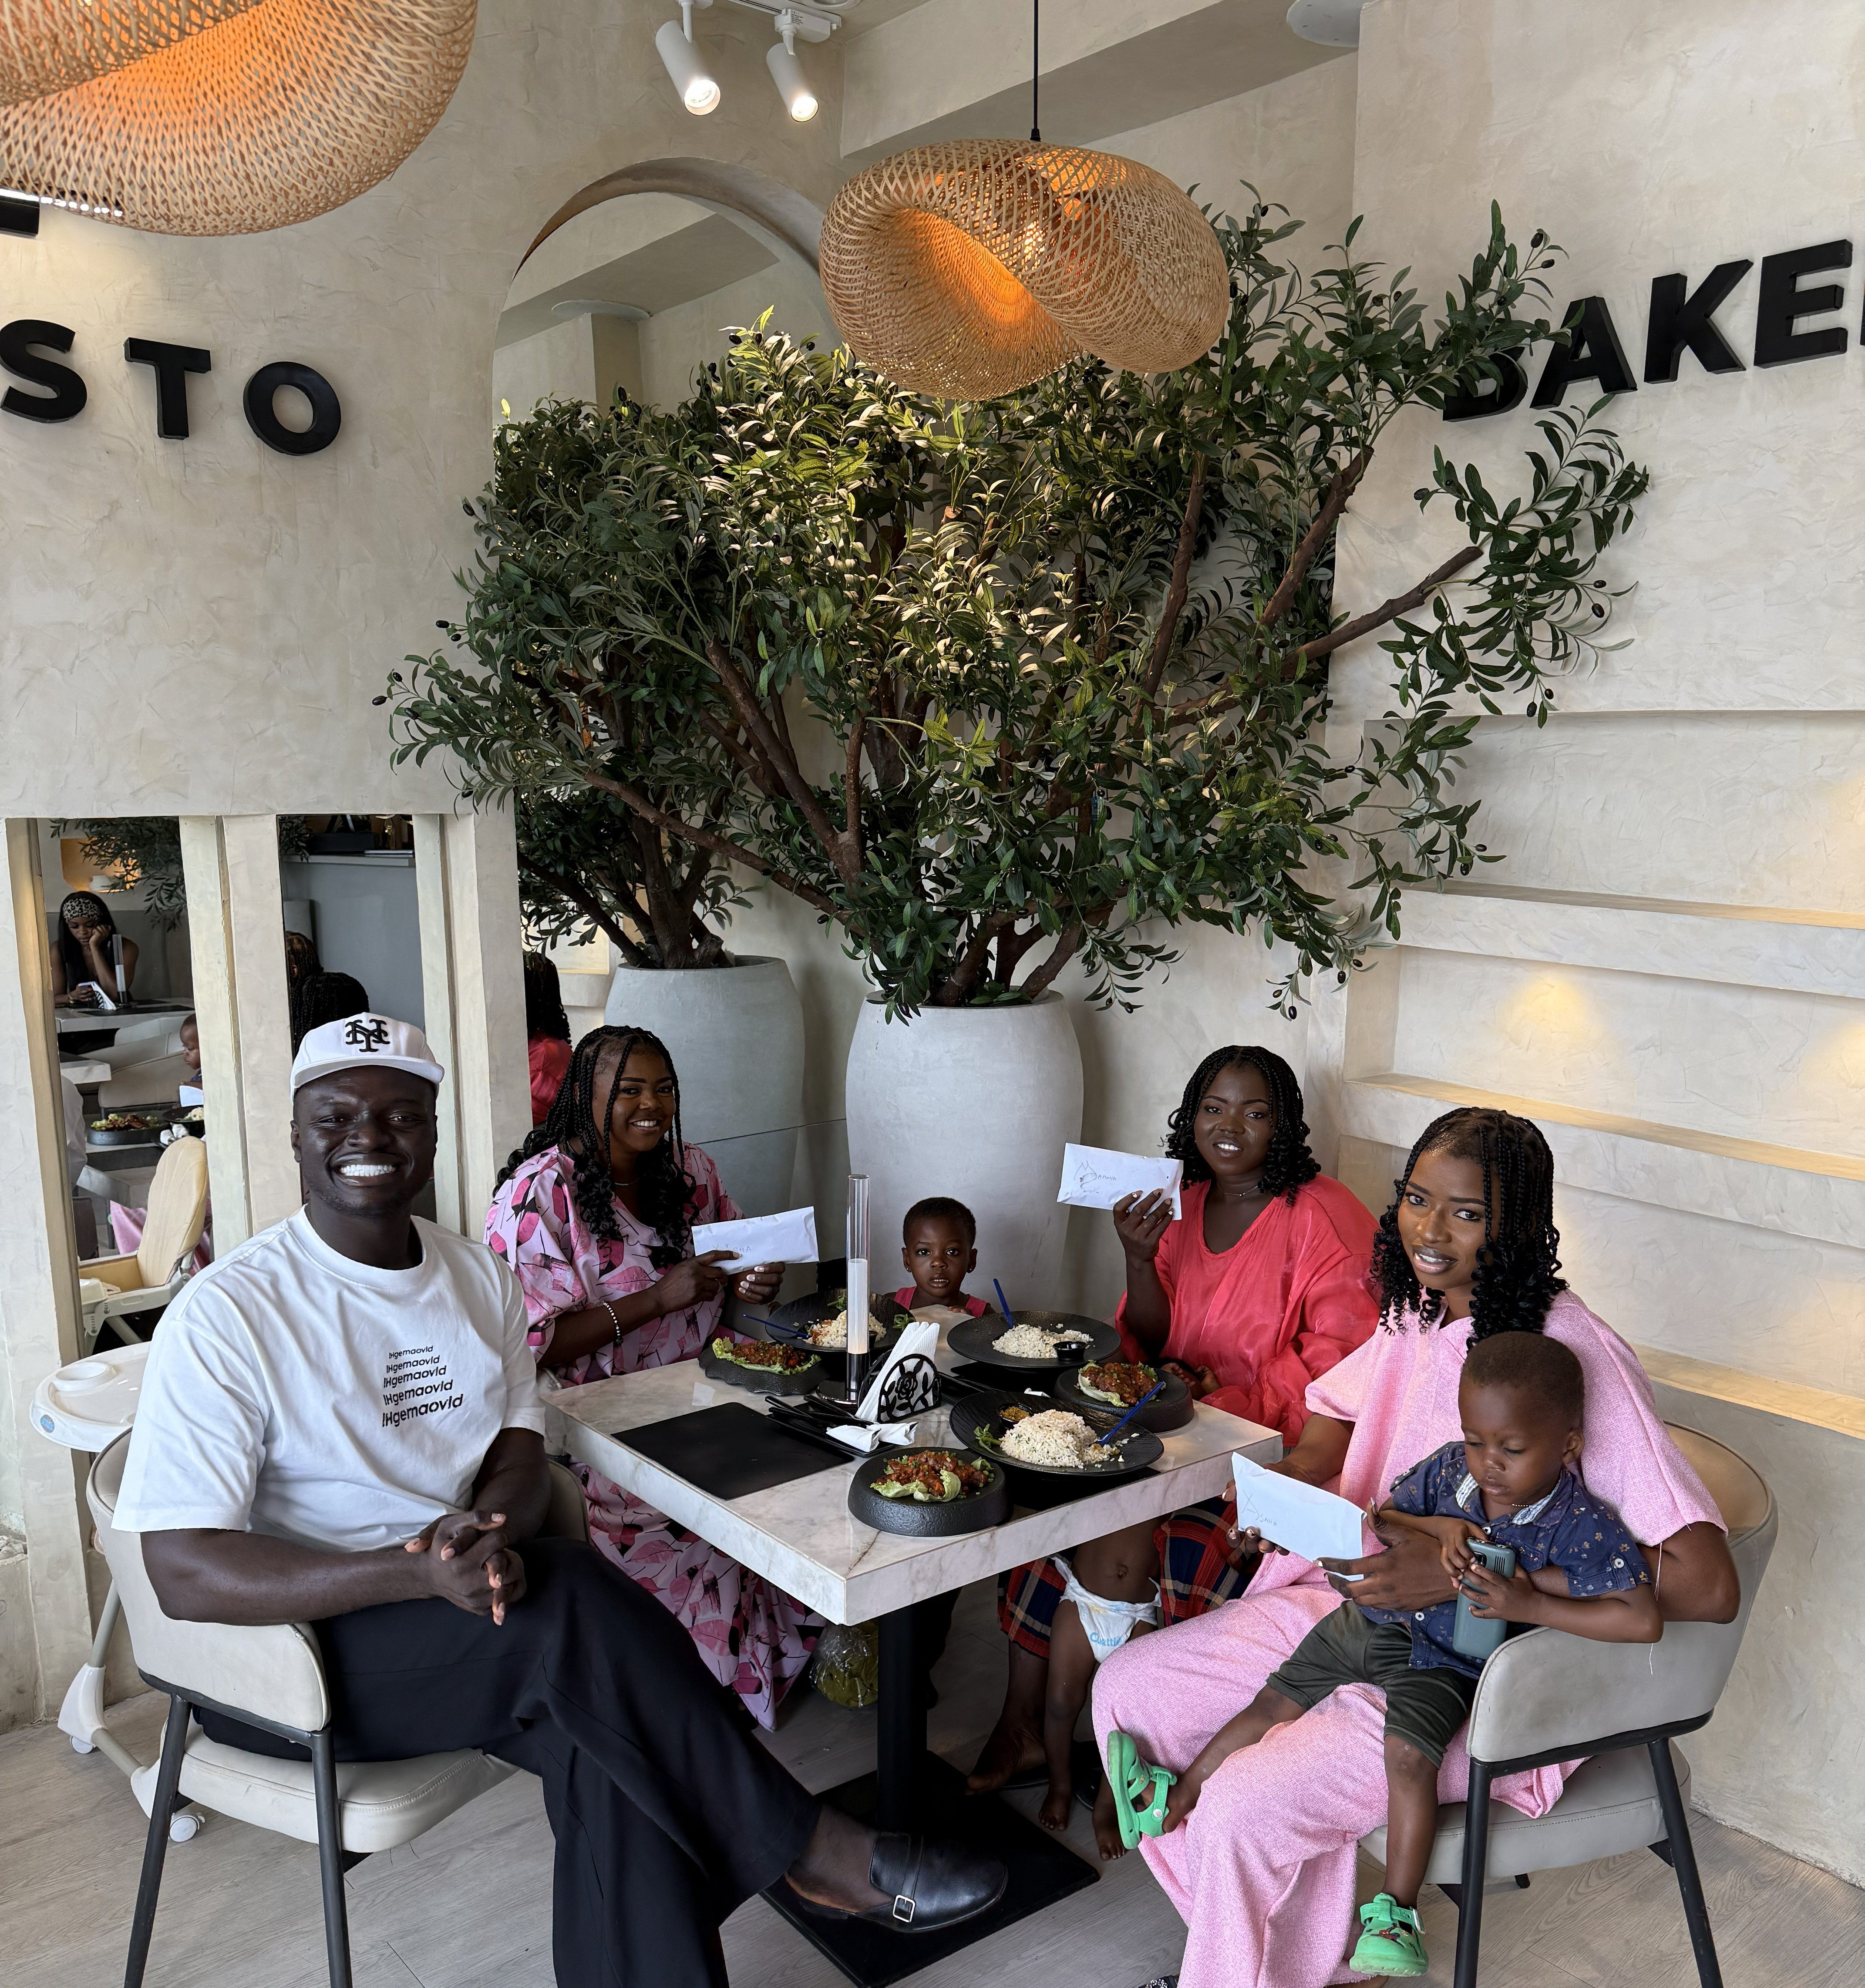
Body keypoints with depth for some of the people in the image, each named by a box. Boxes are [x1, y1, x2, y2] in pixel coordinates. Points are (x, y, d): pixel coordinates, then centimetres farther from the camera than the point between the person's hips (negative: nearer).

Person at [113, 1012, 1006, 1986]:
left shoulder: (475, 1273, 6)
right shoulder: (226, 1313, -14)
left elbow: (522, 1448, 6)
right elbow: (184, 1574, -19)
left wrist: (488, 1531, -20)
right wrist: (420, 1571, -31)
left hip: (460, 1604, 5)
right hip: (291, 1646, -5)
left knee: (608, 1739, -26)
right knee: (573, 1604, -29)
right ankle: (811, 1849, -15)